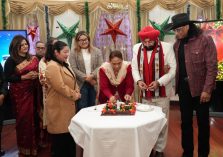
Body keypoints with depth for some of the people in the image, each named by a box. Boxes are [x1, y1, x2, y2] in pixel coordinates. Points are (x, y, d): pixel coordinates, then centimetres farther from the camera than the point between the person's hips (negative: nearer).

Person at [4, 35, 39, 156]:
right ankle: (24, 146, 22)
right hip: (19, 93, -3)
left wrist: (37, 75, -6)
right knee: (23, 118, 3)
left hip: (32, 92, 4)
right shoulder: (11, 60, -6)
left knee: (33, 117, 7)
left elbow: (38, 72, 17)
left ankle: (33, 143, 26)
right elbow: (8, 78, -11)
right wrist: (24, 77, -18)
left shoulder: (33, 58, 7)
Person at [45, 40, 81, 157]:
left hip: (67, 105, 10)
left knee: (68, 132, 18)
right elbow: (60, 87, -25)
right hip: (58, 106, -10)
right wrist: (74, 95, -13)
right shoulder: (52, 67, -19)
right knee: (60, 137, 2)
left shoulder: (64, 65, 14)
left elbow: (72, 81, 18)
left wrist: (77, 92, 0)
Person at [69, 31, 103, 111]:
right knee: (82, 108, 1)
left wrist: (92, 76, -15)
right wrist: (86, 78, -13)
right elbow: (74, 69, -6)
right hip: (81, 84, -2)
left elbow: (100, 66, 1)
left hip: (94, 83, 2)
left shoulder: (97, 51, 10)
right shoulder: (74, 53, 3)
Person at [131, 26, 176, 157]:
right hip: (145, 93, 3)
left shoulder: (167, 47, -8)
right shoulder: (137, 48, 3)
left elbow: (173, 69, -9)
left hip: (162, 92, -3)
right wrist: (138, 80, -13)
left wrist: (159, 82, -21)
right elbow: (134, 67, 6)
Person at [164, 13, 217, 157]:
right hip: (184, 88, 5)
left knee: (203, 123, 10)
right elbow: (177, 66, 9)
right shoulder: (177, 44, 6)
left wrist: (207, 90, -16)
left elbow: (212, 67, -13)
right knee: (185, 122, 13)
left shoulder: (205, 40, -11)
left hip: (200, 88, -4)